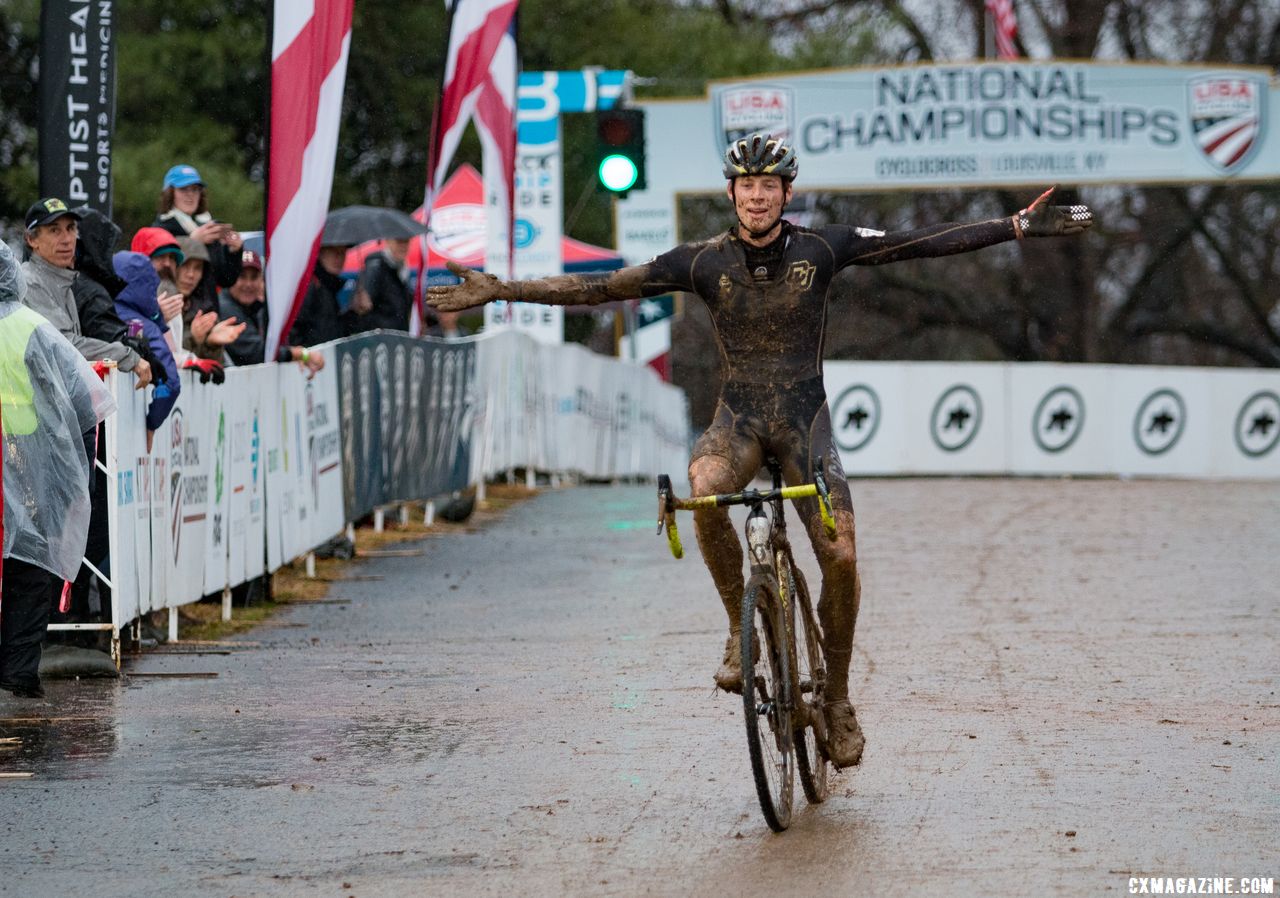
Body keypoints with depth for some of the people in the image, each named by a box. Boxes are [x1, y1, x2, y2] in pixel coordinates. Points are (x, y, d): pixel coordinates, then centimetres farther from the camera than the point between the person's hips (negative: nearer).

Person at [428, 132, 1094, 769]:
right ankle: (740, 628, -14)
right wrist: (501, 292, -9)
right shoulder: (705, 262, -4)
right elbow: (604, 287, -4)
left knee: (841, 556, -14)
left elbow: (927, 243, -5)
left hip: (805, 419, 0)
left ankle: (837, 697, 7)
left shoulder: (821, 249, -4)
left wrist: (1020, 226, -10)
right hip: (739, 416, 0)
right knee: (703, 490, -35)